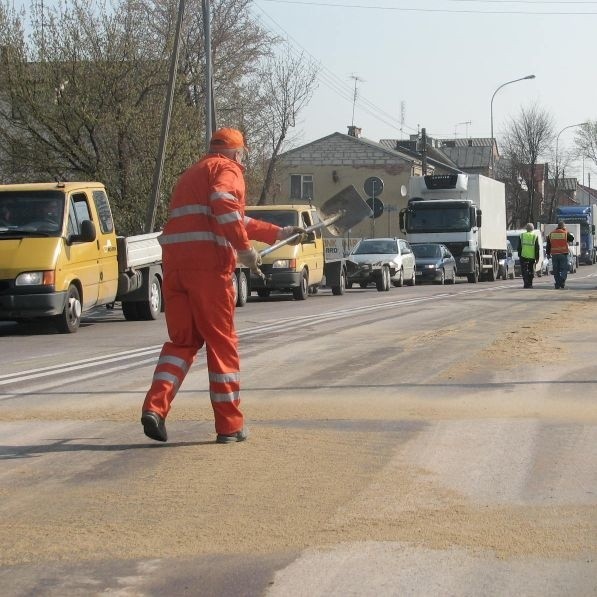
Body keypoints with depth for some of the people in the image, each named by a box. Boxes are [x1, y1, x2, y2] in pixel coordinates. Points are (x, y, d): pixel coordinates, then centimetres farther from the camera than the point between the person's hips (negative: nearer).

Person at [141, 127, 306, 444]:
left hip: (174, 263, 7)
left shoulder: (192, 174, 31)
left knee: (183, 340, 14)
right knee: (222, 343, 1)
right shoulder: (228, 169, 4)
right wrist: (245, 249, -16)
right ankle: (230, 426, 6)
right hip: (208, 265, -7)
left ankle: (155, 406, -5)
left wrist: (280, 233, 40)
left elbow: (237, 220, 37)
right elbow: (224, 204, -19)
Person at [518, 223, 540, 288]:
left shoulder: (522, 235, 5)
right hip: (532, 256, 0)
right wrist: (537, 258, 5)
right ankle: (529, 284, 9)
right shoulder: (535, 236, 3)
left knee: (524, 271, -1)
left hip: (523, 256, 0)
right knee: (531, 270, 11)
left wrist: (519, 255, 14)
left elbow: (519, 247, 7)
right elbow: (537, 248, 2)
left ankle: (526, 283, -12)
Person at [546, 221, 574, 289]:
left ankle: (557, 283, 5)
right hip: (563, 254, -3)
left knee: (556, 269, 7)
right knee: (564, 269, 1)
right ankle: (562, 281, -16)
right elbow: (572, 239, 10)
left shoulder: (551, 233, 8)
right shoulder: (565, 233, -4)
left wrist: (548, 253, 17)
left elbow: (548, 245, 11)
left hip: (554, 254, 3)